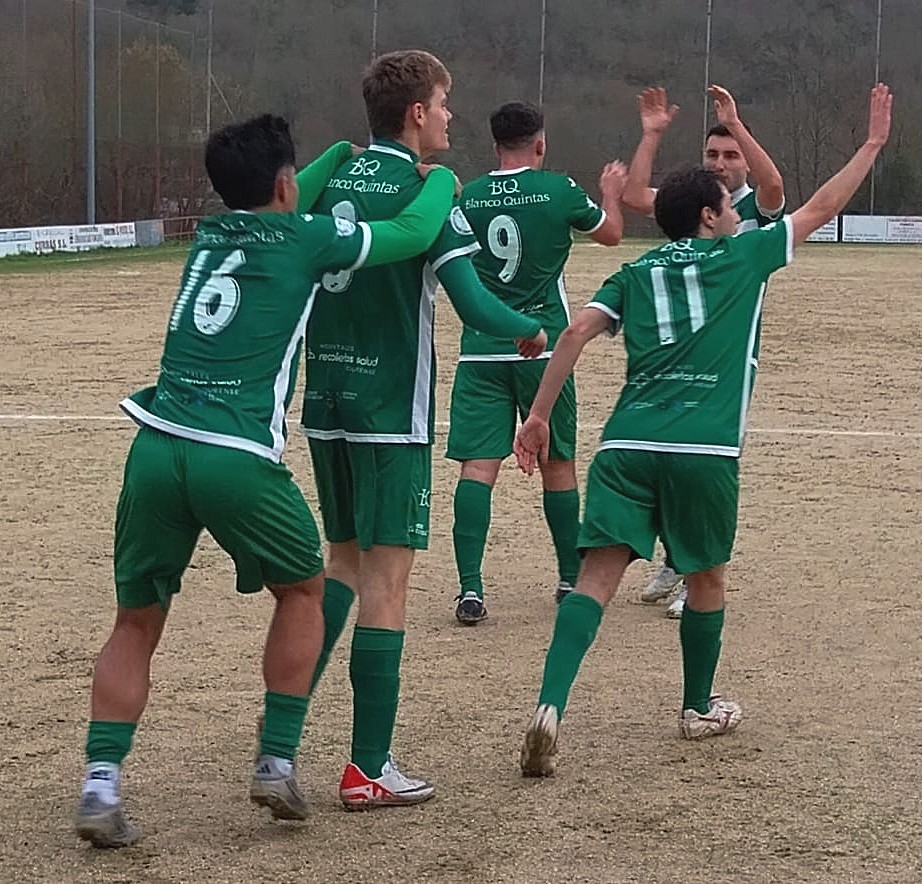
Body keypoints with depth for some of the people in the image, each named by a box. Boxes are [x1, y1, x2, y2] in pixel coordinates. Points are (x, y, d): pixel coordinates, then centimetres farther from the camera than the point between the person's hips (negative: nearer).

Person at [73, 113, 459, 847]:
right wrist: (441, 180, 35)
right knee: (303, 590, 22)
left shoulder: (210, 234, 21)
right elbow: (415, 232, 14)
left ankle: (101, 788, 1)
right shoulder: (307, 240, 5)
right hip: (236, 458, -4)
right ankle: (276, 764, 18)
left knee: (137, 623, 16)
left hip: (157, 448, 4)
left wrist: (344, 152, 52)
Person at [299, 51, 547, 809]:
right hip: (390, 411, -6)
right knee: (386, 577, -1)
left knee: (346, 560, 20)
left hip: (325, 402, 6)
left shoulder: (335, 180, 7)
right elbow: (475, 306, -18)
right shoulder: (423, 192, -11)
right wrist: (533, 330, 0)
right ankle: (368, 769, 1)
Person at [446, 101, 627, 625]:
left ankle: (470, 588, -13)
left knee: (478, 466, -3)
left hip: (480, 350, 1)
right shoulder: (558, 189, -4)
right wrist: (611, 193, 34)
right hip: (543, 347, -1)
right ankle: (572, 580, 23)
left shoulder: (467, 197, 3)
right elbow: (610, 233, 15)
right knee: (558, 464, 12)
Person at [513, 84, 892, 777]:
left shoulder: (636, 273, 18)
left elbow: (576, 334, 6)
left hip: (627, 443, 3)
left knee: (599, 576, -6)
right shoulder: (743, 256, 11)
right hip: (705, 450, -2)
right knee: (707, 577, 19)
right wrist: (875, 142, 29)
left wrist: (539, 415, 7)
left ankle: (549, 709, -24)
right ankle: (699, 708, 33)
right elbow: (822, 208, 19)